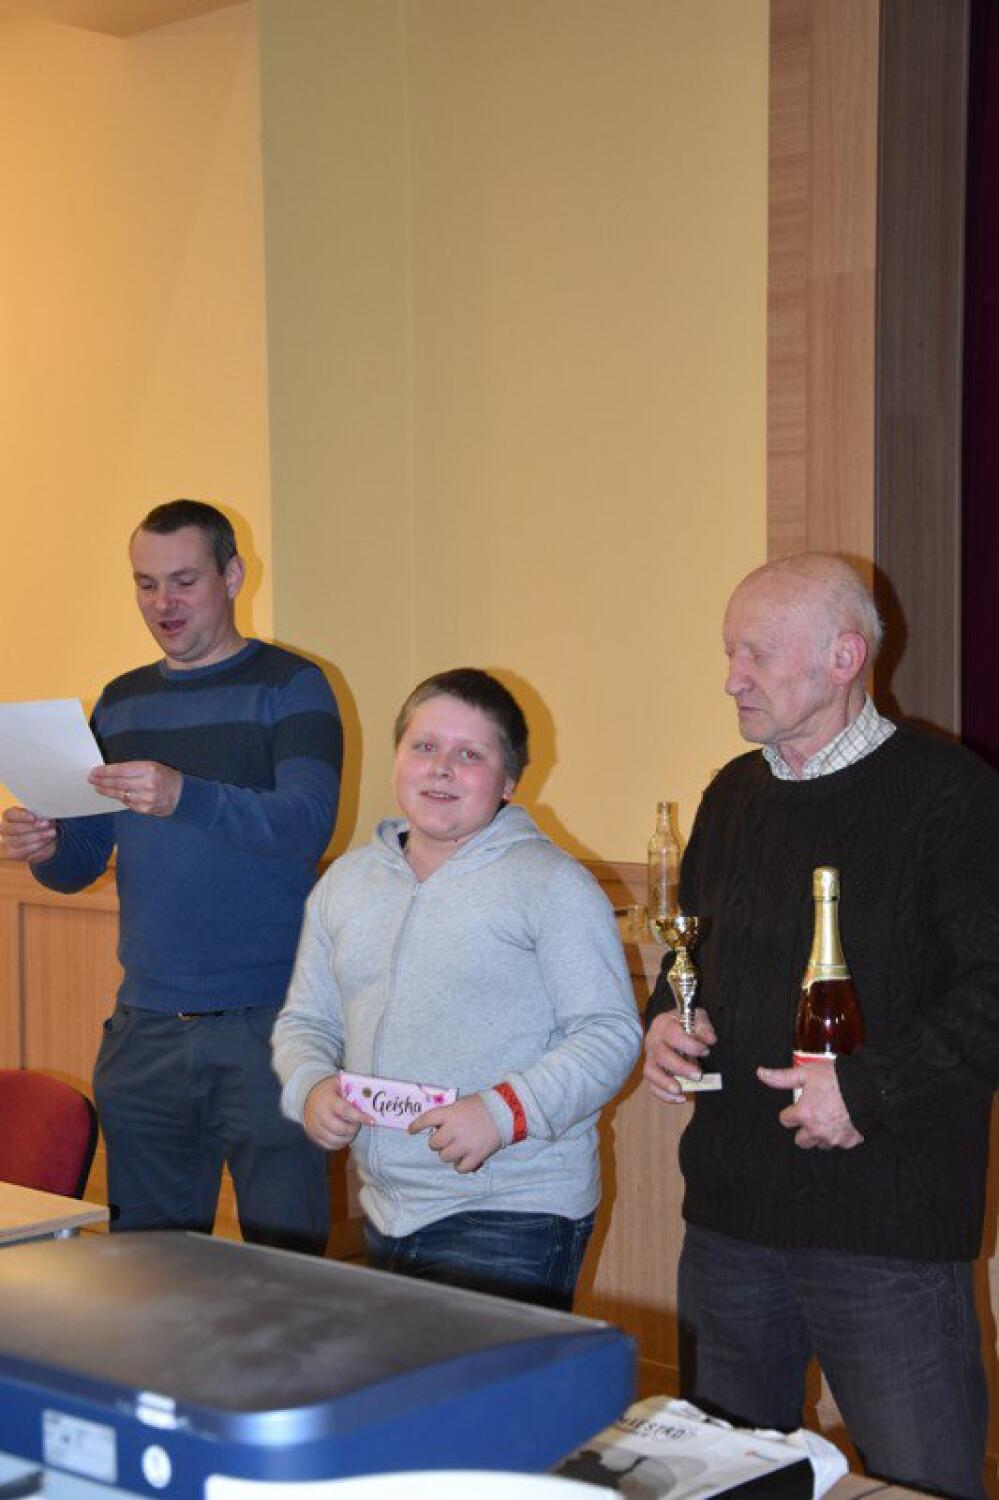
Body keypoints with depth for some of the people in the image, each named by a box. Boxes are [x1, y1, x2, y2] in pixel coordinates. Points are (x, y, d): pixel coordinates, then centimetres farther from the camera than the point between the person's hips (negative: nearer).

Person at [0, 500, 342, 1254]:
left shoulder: (289, 685, -1)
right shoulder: (121, 702, 14)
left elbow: (307, 822, -17)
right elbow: (81, 863, 16)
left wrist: (182, 797, -32)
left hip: (263, 1023, -5)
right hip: (146, 1027, 5)